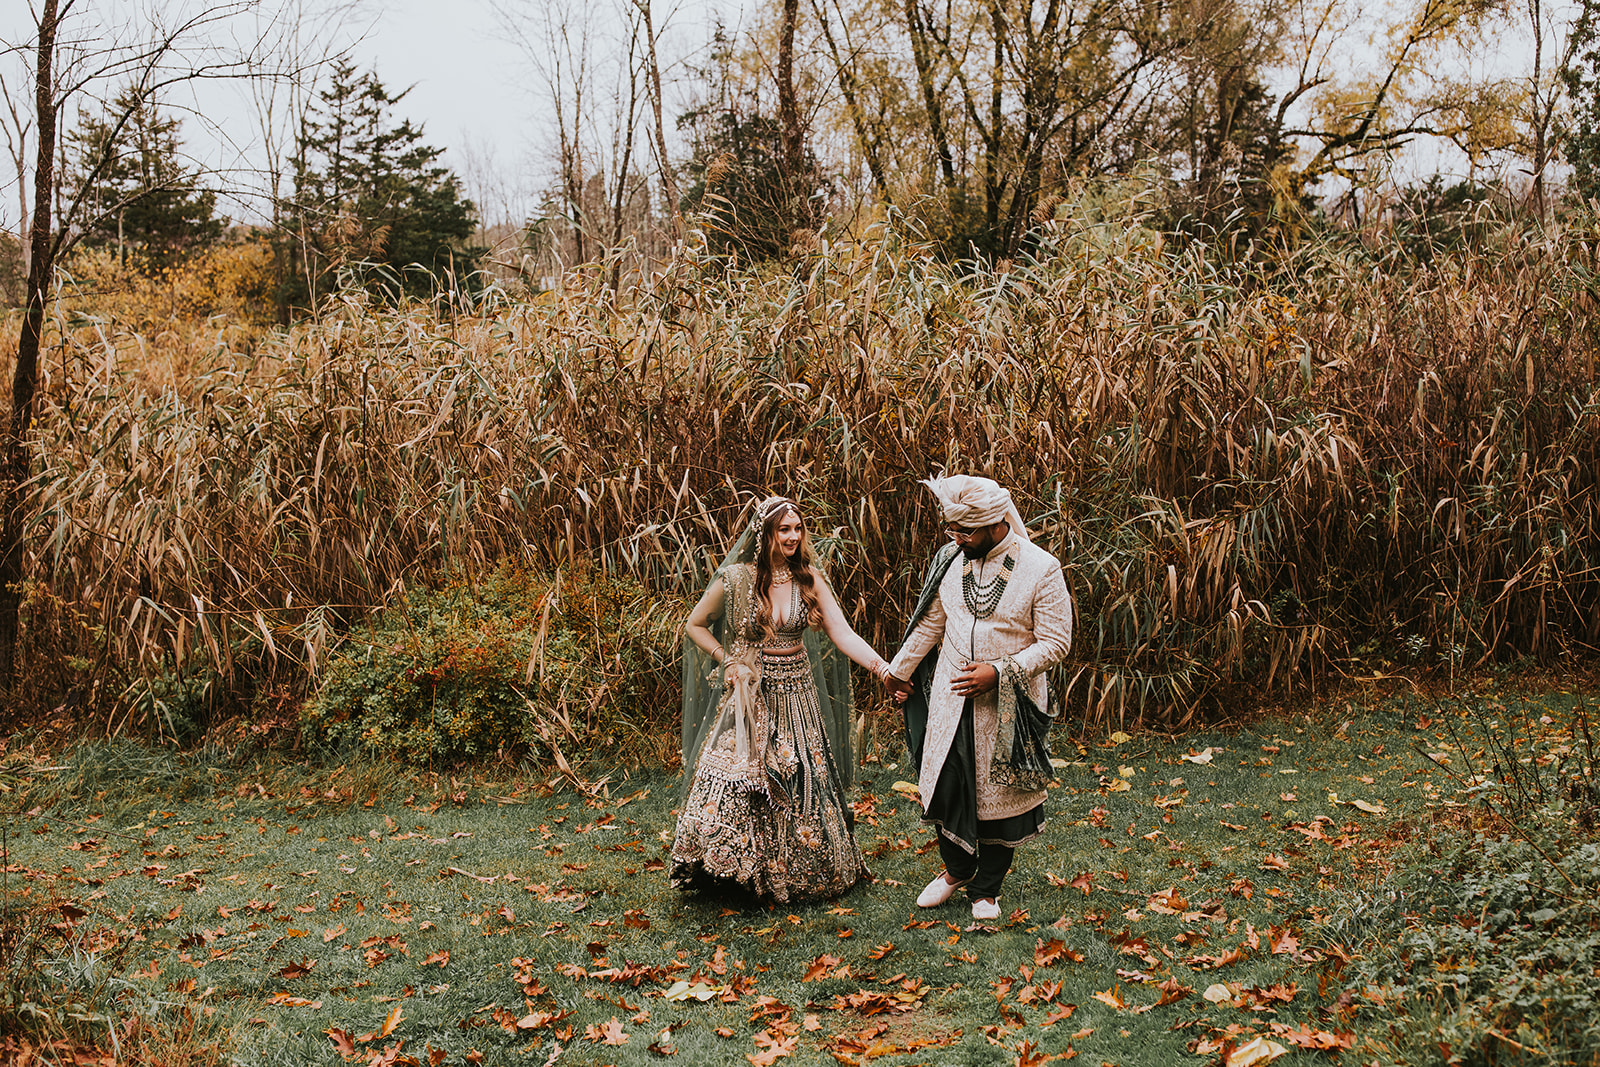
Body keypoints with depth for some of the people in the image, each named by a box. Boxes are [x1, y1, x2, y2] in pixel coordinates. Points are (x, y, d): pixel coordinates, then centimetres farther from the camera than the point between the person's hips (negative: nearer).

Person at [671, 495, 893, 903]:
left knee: (802, 785, 8)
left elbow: (842, 633, -8)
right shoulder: (735, 579, -9)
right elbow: (695, 625, 5)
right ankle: (737, 869, 8)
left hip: (797, 696, 3)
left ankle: (796, 872, 25)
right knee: (733, 783, -10)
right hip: (748, 697, -3)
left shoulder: (809, 578, -2)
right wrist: (728, 661, -6)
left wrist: (885, 669, -19)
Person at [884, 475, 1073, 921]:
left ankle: (986, 889, 28)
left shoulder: (1041, 569, -14)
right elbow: (930, 623, 11)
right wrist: (898, 671, 18)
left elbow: (1055, 642, -12)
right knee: (945, 782, 11)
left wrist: (997, 672, -21)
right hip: (949, 697, 3)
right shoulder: (950, 559, -2)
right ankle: (956, 868, 37)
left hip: (1007, 705, -3)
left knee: (1000, 794, 8)